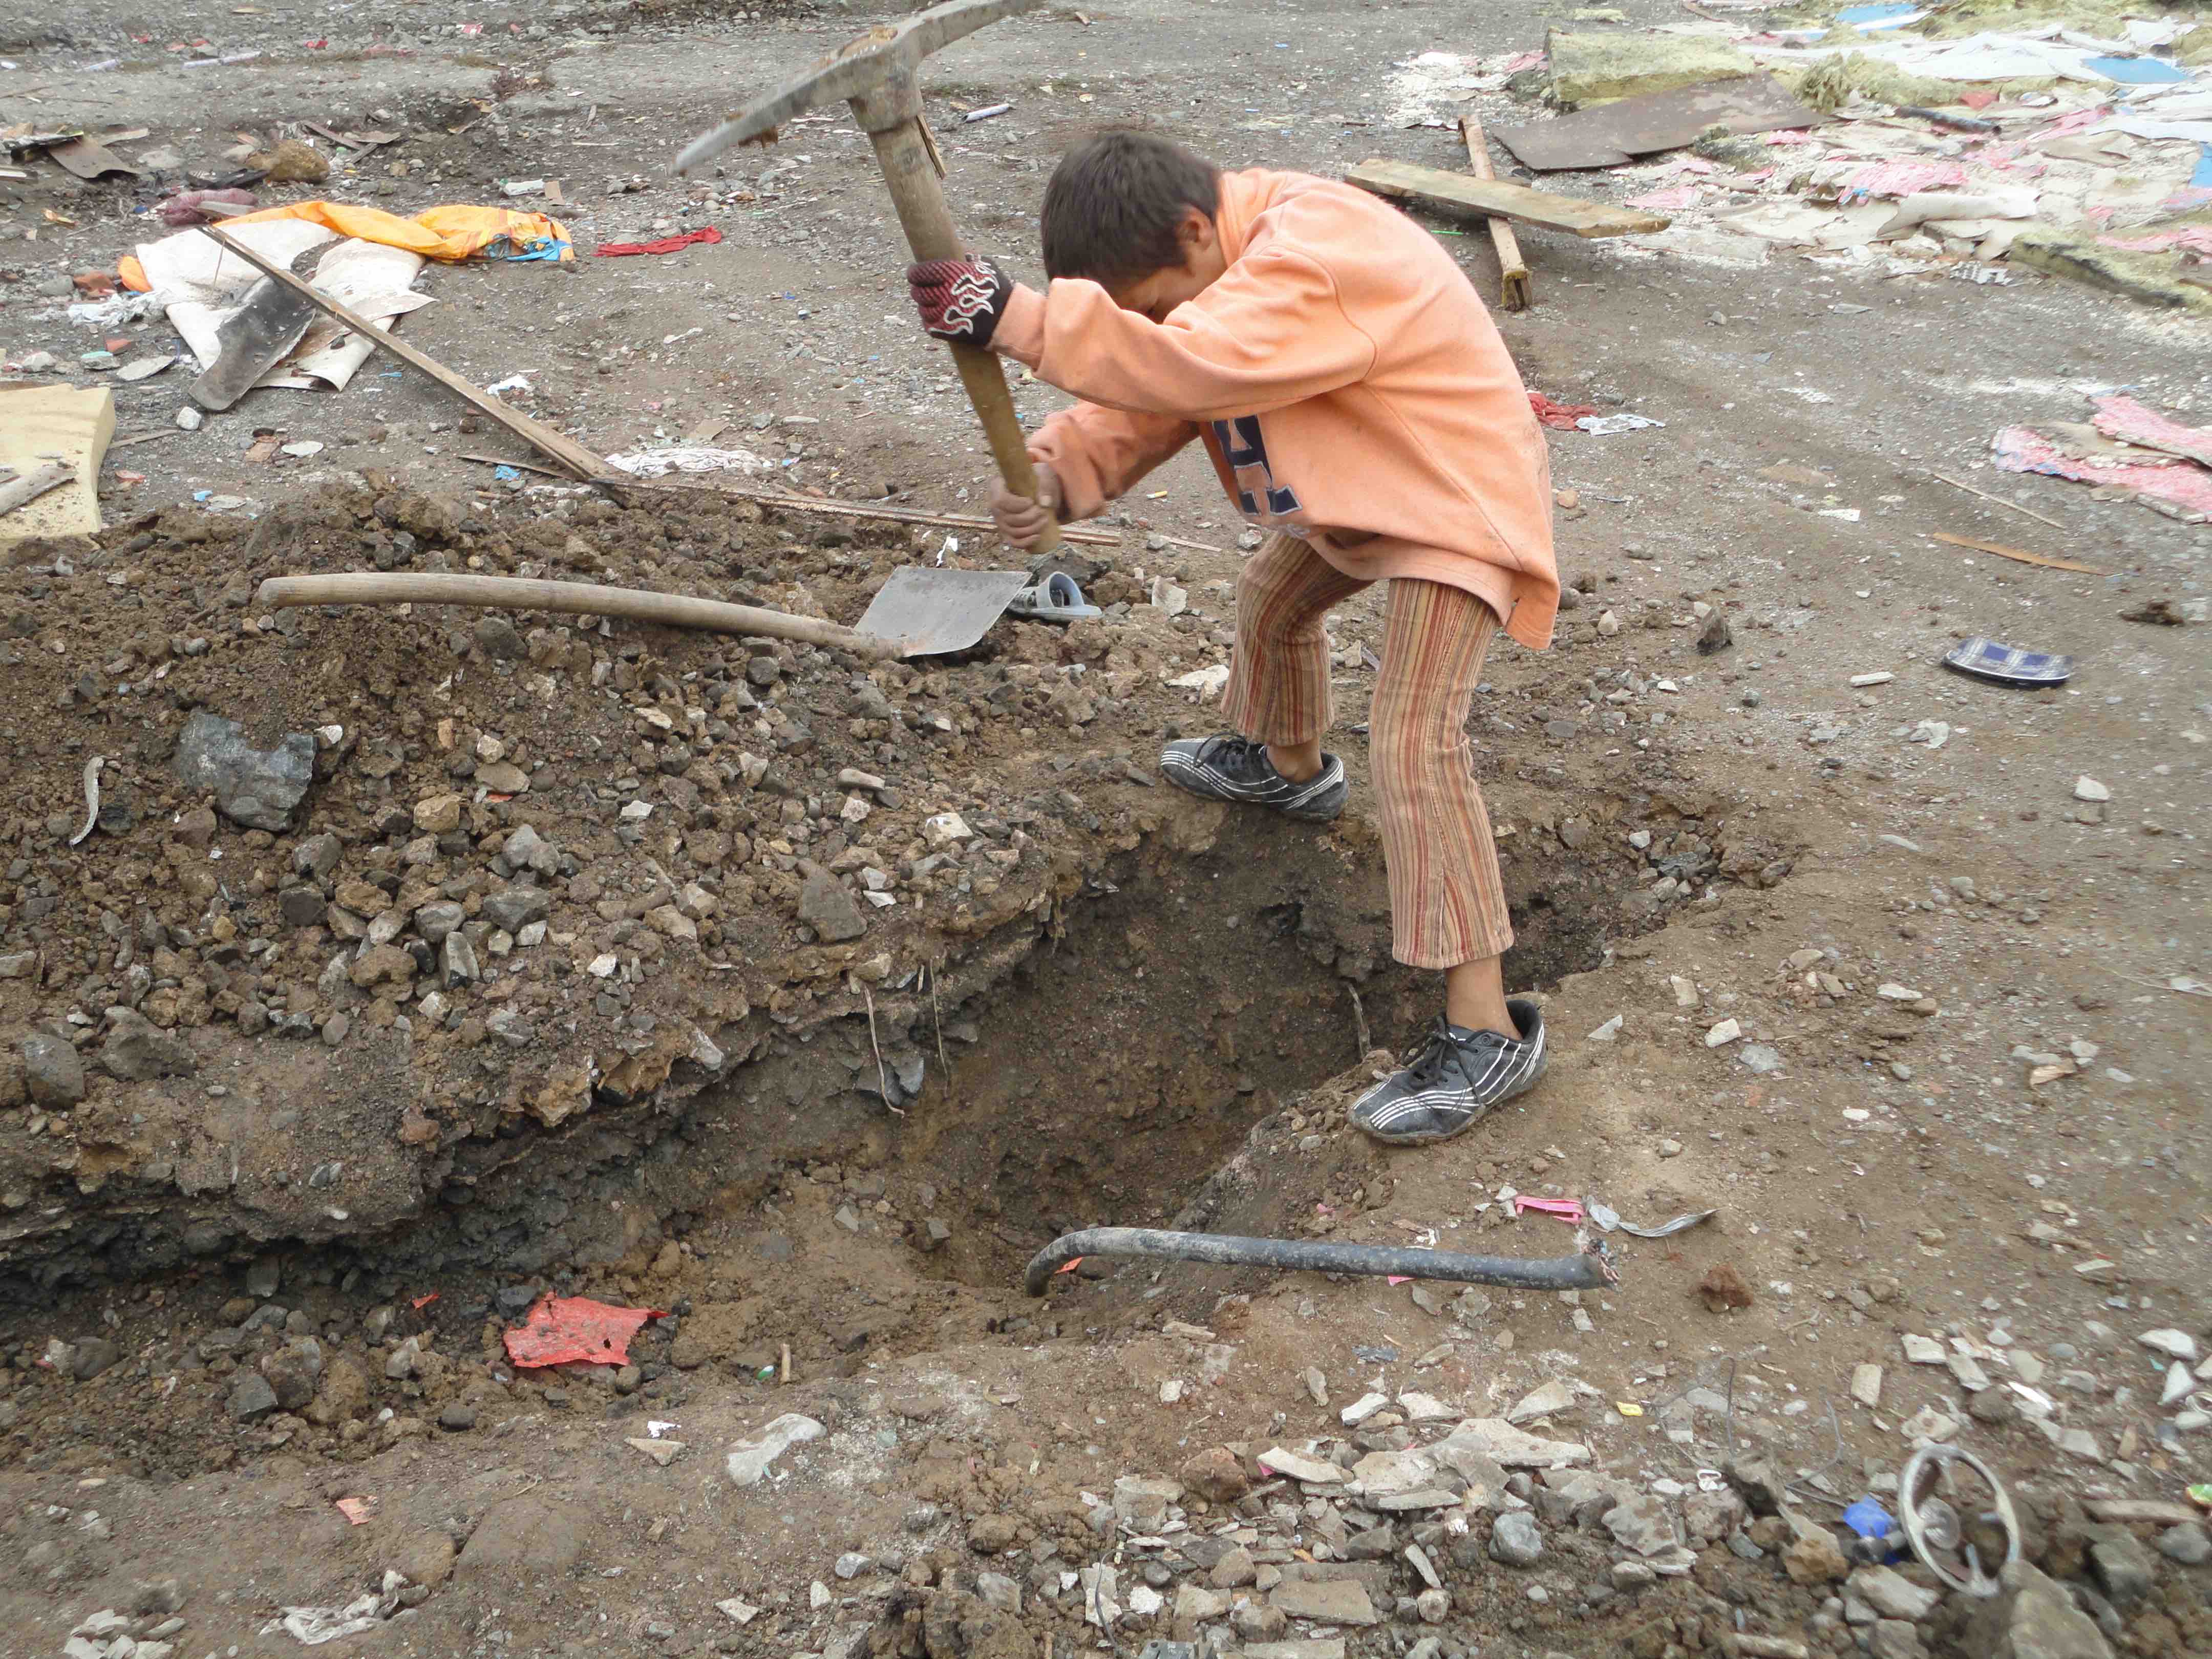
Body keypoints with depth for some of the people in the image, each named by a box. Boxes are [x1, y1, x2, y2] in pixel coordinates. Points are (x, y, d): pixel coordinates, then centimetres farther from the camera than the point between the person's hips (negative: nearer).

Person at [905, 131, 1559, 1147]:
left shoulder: (1314, 258, -33)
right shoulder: (1220, 272, -3)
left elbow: (1193, 365, -46)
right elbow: (1146, 398, -6)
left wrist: (1017, 319, -49)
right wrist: (1060, 474, -26)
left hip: (1456, 502, -10)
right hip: (1354, 494, 10)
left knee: (1413, 744, -20)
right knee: (1269, 600, 30)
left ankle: (1486, 1029, -17)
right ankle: (1286, 766, 61)